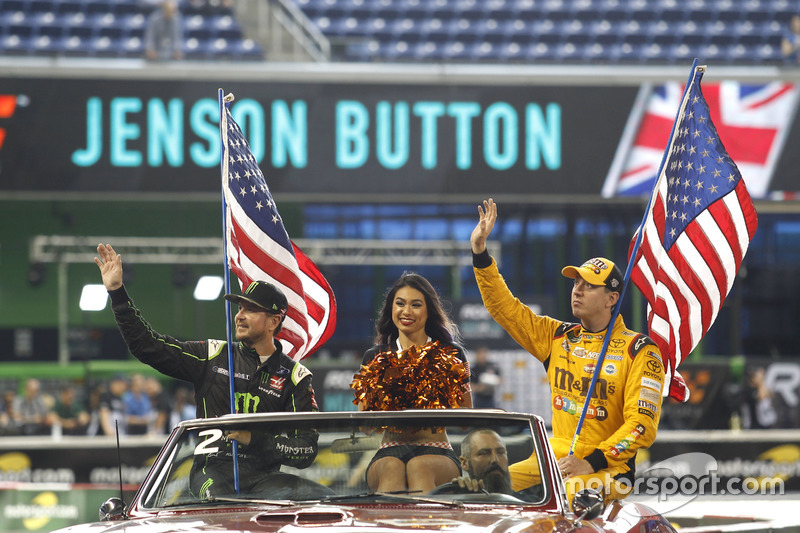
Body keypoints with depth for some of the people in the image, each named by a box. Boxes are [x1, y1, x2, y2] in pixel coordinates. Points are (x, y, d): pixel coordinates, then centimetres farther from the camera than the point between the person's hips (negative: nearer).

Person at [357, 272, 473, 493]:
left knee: (419, 468, -38)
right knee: (392, 469, -38)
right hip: (389, 452, 1)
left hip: (437, 452, -1)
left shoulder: (451, 354, 13)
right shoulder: (375, 357, 17)